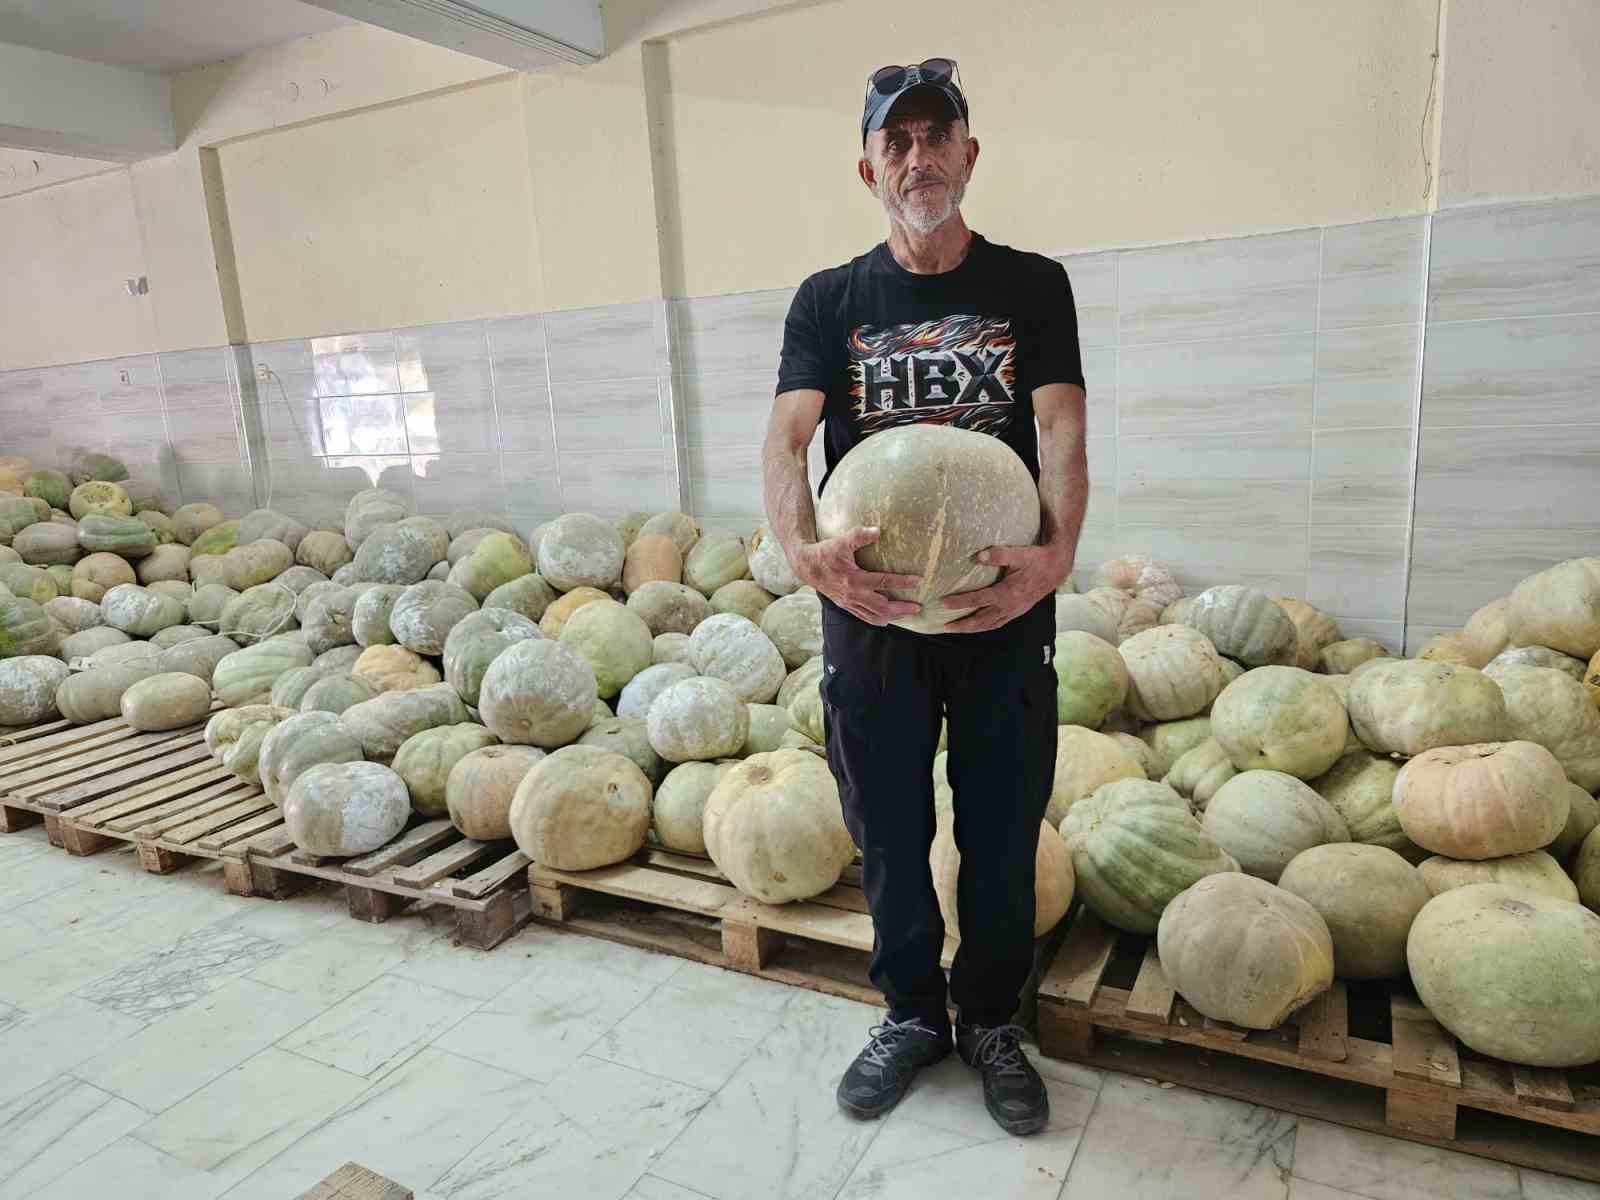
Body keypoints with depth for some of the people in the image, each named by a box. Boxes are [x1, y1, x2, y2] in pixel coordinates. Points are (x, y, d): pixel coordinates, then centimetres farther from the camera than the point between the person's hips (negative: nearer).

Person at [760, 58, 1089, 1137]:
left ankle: (992, 1019, 34)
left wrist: (1058, 551, -28)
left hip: (1004, 607, 0)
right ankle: (913, 1013, 35)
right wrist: (804, 548, -29)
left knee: (1003, 831, 10)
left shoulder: (1032, 287, 4)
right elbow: (787, 441, -8)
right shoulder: (830, 302, 5)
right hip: (872, 607, 1)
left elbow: (1060, 431, -8)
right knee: (889, 831, 12)